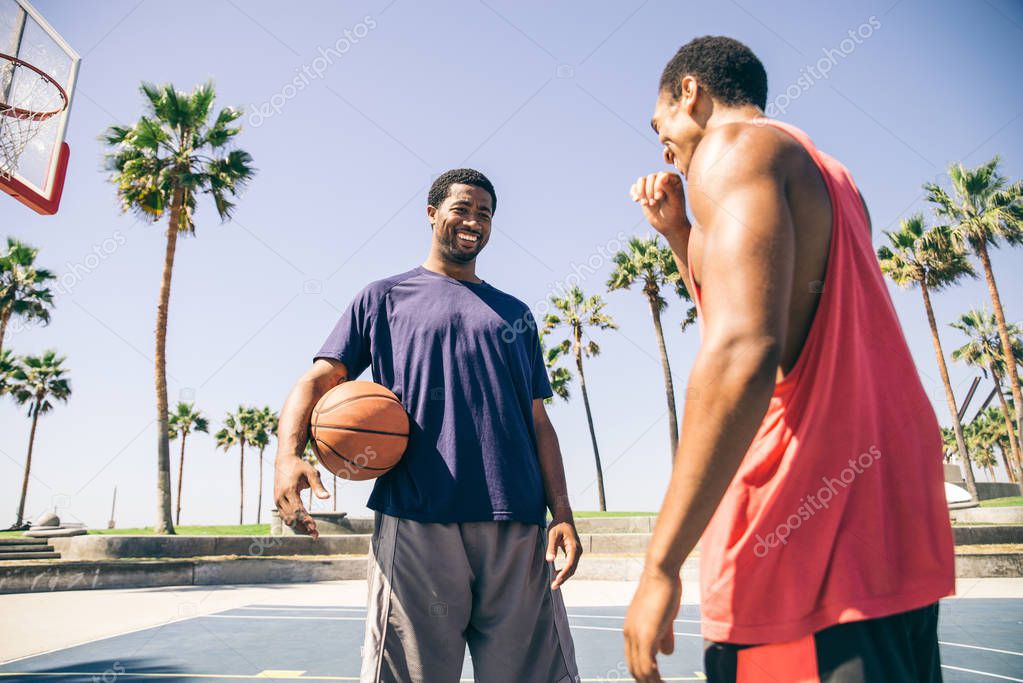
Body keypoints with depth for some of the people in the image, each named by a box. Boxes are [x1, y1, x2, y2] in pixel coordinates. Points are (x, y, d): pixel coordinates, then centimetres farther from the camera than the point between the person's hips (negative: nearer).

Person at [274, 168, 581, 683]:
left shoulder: (515, 313, 22)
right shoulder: (386, 297, 14)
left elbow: (538, 421, 18)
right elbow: (319, 379, 5)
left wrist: (562, 514, 6)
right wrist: (289, 453, -16)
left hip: (518, 527, 3)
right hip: (416, 524, -2)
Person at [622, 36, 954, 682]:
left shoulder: (732, 146, -7)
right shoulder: (827, 176, 21)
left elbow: (744, 351, -24)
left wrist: (661, 565, -21)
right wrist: (680, 233, 23)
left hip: (811, 546, -10)